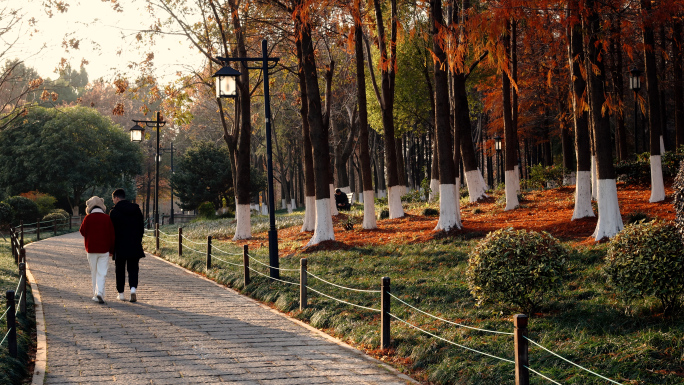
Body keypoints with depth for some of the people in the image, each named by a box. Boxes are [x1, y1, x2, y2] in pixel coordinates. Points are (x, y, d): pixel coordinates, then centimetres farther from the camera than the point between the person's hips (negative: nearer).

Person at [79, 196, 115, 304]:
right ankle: (100, 292, -19)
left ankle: (96, 294, 15)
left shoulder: (88, 218, -5)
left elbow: (82, 231, 4)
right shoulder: (107, 218, -2)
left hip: (91, 249, 0)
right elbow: (112, 235, 1)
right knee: (102, 273, -1)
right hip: (104, 250, 0)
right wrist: (111, 250, 10)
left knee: (94, 273, 12)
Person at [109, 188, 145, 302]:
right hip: (135, 245, 3)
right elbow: (142, 228, 8)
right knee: (133, 269, 7)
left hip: (120, 246, -3)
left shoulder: (114, 212, -8)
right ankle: (133, 288, -15)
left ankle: (121, 293, 14)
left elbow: (112, 230, -6)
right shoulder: (136, 209, 4)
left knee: (120, 270, 10)